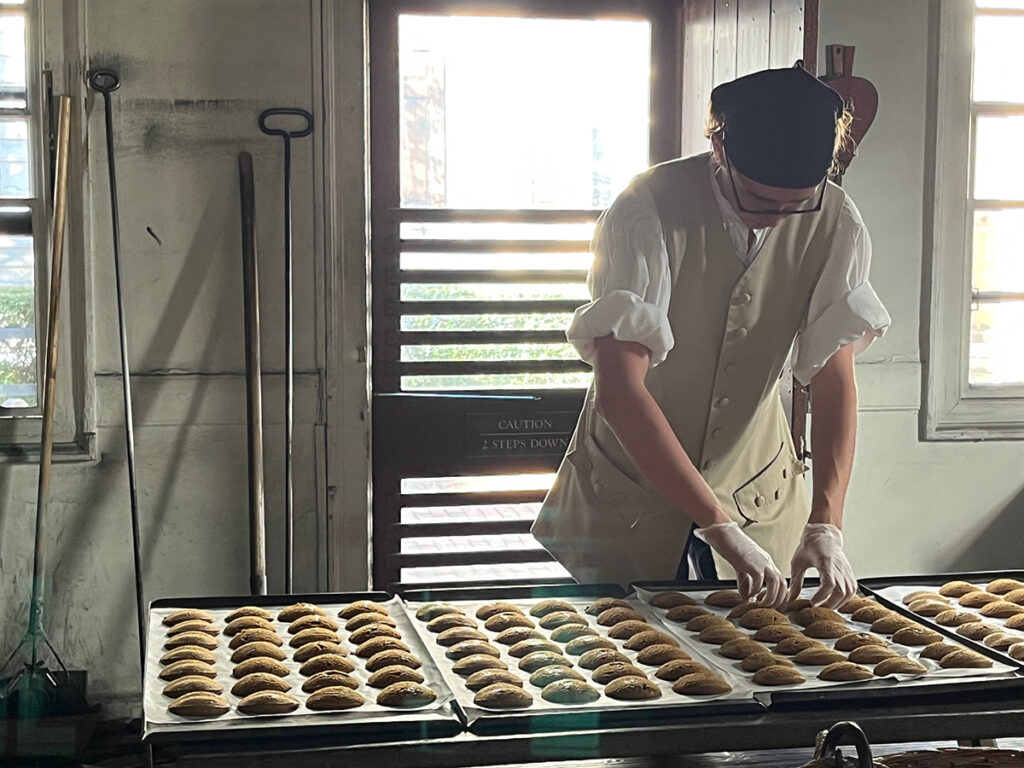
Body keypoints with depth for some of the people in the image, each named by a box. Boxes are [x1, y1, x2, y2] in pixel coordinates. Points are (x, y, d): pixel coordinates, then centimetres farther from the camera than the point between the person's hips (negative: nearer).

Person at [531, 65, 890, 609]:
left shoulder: (834, 224, -13)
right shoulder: (646, 213, -26)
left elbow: (835, 380, -14)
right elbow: (619, 392, -31)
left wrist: (825, 525, -28)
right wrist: (721, 529, -36)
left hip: (757, 488, 3)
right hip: (631, 491, -3)